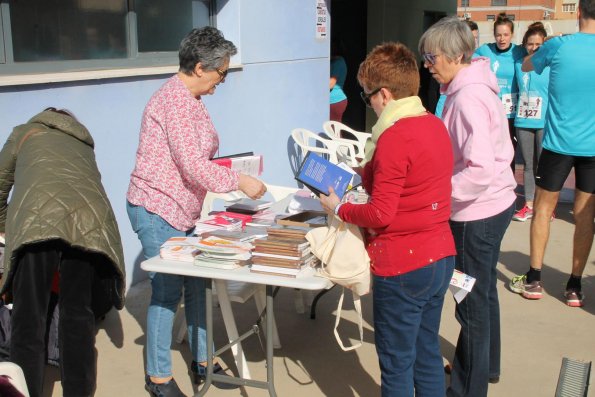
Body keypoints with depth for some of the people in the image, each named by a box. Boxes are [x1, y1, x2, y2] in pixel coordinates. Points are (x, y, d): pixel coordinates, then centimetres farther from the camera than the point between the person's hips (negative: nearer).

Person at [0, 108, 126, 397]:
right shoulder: (84, 144, 40)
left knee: (28, 319, 1)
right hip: (90, 217, 3)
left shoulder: (26, 132, 33)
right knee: (78, 312, 16)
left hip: (38, 217, -3)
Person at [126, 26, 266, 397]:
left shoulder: (189, 99, 13)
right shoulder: (175, 100, -20)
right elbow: (193, 167, -25)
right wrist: (240, 181, -19)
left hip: (183, 210, 9)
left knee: (196, 284, 13)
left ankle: (201, 360, 27)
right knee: (168, 291, -1)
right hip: (158, 210, -9)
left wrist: (235, 168, 8)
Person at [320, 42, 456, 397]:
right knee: (427, 354, 20)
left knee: (396, 365, 7)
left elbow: (380, 214, -21)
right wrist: (370, 175, 12)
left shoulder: (394, 137, -20)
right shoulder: (436, 126, 6)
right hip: (441, 257, 9)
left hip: (403, 265, -8)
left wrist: (338, 209, -6)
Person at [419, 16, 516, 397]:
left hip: (477, 213, -10)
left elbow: (481, 170, -31)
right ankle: (486, 366, 42)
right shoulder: (476, 87, 6)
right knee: (484, 292, 23)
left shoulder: (466, 99, -23)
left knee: (472, 302, 3)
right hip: (495, 203, 10)